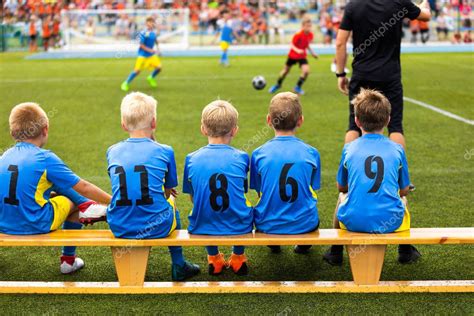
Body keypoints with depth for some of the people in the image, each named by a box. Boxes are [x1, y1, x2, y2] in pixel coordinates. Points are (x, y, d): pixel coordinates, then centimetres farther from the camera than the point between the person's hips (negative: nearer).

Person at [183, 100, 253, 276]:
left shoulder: (192, 159, -6)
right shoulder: (242, 158, -7)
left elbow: (193, 197, 3)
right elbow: (242, 191, 6)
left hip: (202, 227, 1)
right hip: (238, 227, 0)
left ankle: (214, 258, 37)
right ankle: (238, 257, 37)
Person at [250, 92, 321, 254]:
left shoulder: (259, 154, -9)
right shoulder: (311, 153, -7)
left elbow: (260, 191, 1)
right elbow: (312, 189, 3)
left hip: (267, 225, 0)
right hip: (304, 225, 1)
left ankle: (273, 243, 35)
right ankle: (304, 244, 34)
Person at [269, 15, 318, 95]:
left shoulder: (310, 35, -8)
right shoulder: (298, 34, -25)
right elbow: (292, 44, -20)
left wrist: (312, 52, 0)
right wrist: (297, 50, -36)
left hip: (302, 56, 3)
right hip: (293, 55, -3)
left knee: (306, 71, -18)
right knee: (286, 70, 12)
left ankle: (298, 87, 4)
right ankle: (278, 85, 39)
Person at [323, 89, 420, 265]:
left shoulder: (349, 149, 1)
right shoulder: (397, 149, 1)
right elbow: (404, 190, 12)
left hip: (353, 222, 0)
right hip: (390, 222, 0)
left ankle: (336, 252, 39)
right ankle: (405, 250, 40)